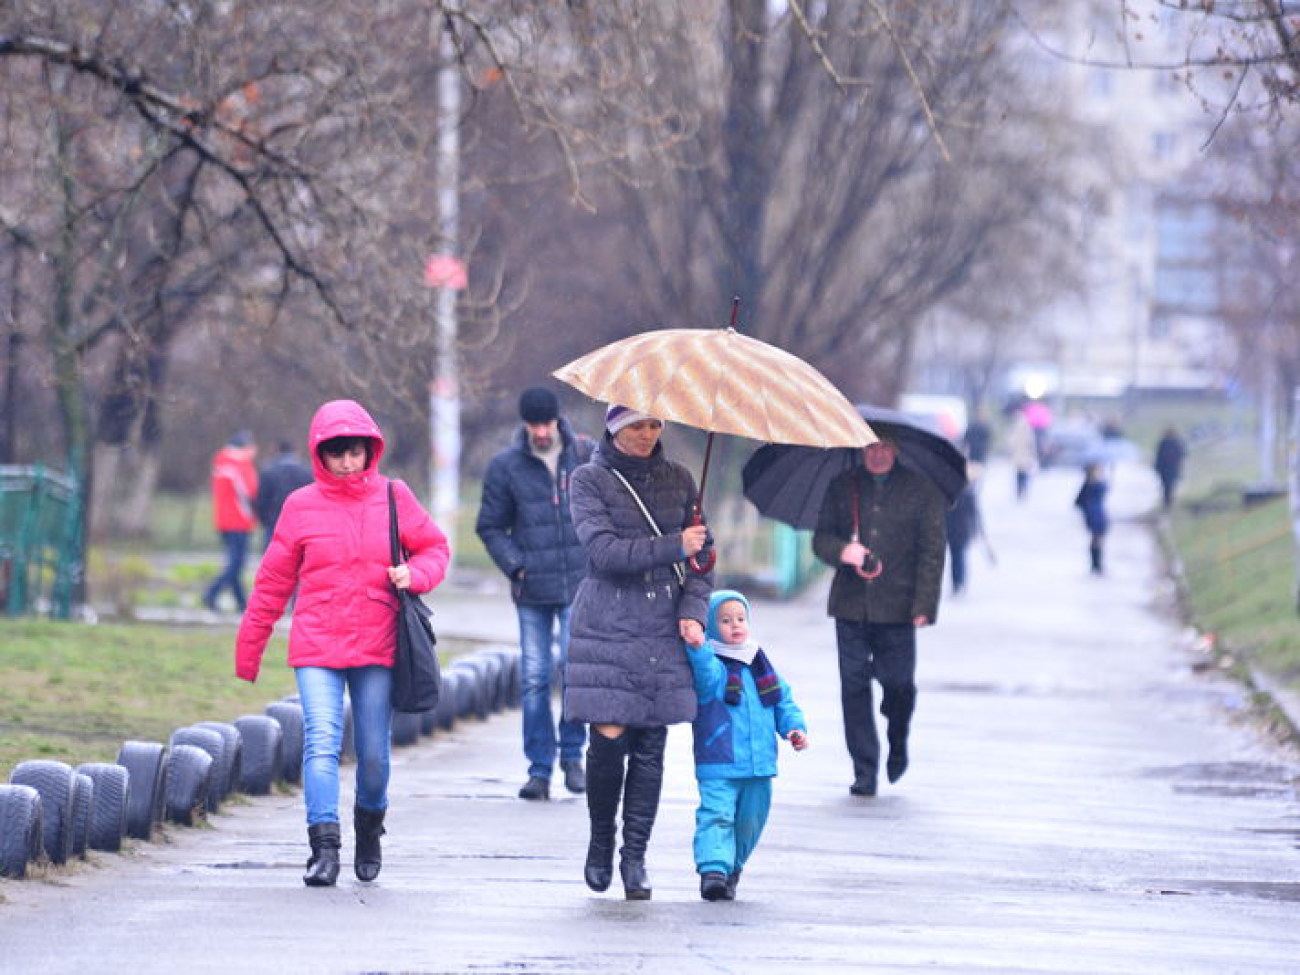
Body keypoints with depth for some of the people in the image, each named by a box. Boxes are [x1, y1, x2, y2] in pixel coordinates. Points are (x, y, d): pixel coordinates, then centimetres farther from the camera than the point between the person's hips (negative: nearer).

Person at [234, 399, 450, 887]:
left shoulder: (393, 498, 4)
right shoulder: (302, 506, 3)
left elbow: (435, 547, 15)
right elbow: (273, 581, 9)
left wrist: (413, 576, -8)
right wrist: (249, 647, 11)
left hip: (376, 647, 1)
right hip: (316, 647, -1)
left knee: (373, 752, 5)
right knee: (321, 741, -15)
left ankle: (369, 824, 33)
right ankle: (324, 846, -19)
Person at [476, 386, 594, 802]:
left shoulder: (587, 455, 3)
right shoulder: (505, 466, 3)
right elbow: (491, 526, 10)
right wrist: (515, 565, -3)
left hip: (580, 584, -1)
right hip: (532, 590, 1)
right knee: (534, 678, 0)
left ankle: (572, 755, 10)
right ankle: (539, 768, 8)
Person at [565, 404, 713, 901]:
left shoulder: (678, 479, 11)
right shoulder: (590, 479, 0)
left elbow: (702, 553, 13)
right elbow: (604, 550, -13)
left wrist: (693, 609, -3)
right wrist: (674, 547, -17)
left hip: (663, 634, 3)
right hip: (607, 630, -3)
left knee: (650, 748, 1)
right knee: (609, 741, -9)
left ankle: (635, 857, 8)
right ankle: (600, 843, 13)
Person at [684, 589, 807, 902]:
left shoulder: (761, 666, 13)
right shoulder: (711, 665, -7)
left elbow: (784, 702, 19)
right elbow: (706, 675, -31)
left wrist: (795, 727, 3)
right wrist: (697, 646, -48)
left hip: (759, 764, 6)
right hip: (718, 766, -6)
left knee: (750, 820, 15)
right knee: (716, 816, -17)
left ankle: (732, 867, 32)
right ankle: (712, 869, -24)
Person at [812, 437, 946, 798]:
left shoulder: (921, 490, 4)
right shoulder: (841, 487, 12)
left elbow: (932, 551, 2)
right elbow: (821, 537, 13)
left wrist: (924, 605, -7)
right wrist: (841, 551, -12)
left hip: (897, 607, -2)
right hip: (851, 605, 2)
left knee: (897, 683, -4)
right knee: (854, 686, -2)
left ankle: (897, 743, 28)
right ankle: (864, 771, 4)